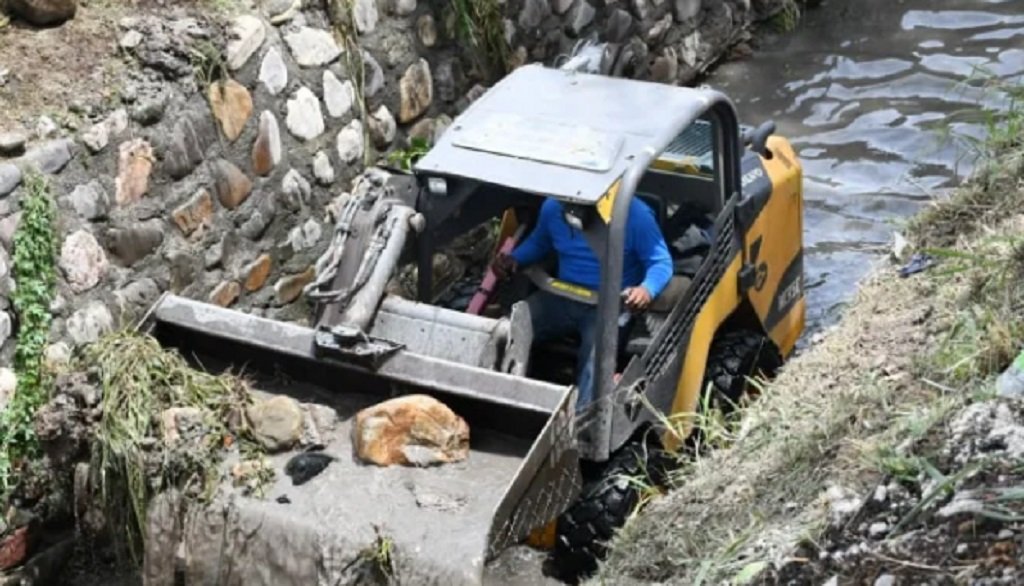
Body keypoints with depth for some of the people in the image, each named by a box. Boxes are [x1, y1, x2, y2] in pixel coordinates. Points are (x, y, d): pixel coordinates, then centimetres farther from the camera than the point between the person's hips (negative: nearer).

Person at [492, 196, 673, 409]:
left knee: (596, 358, -35)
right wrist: (514, 259, -2)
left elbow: (661, 262, -12)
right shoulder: (553, 206, -1)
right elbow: (538, 242, 20)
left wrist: (647, 290, -34)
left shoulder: (635, 214, -16)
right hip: (562, 297, 5)